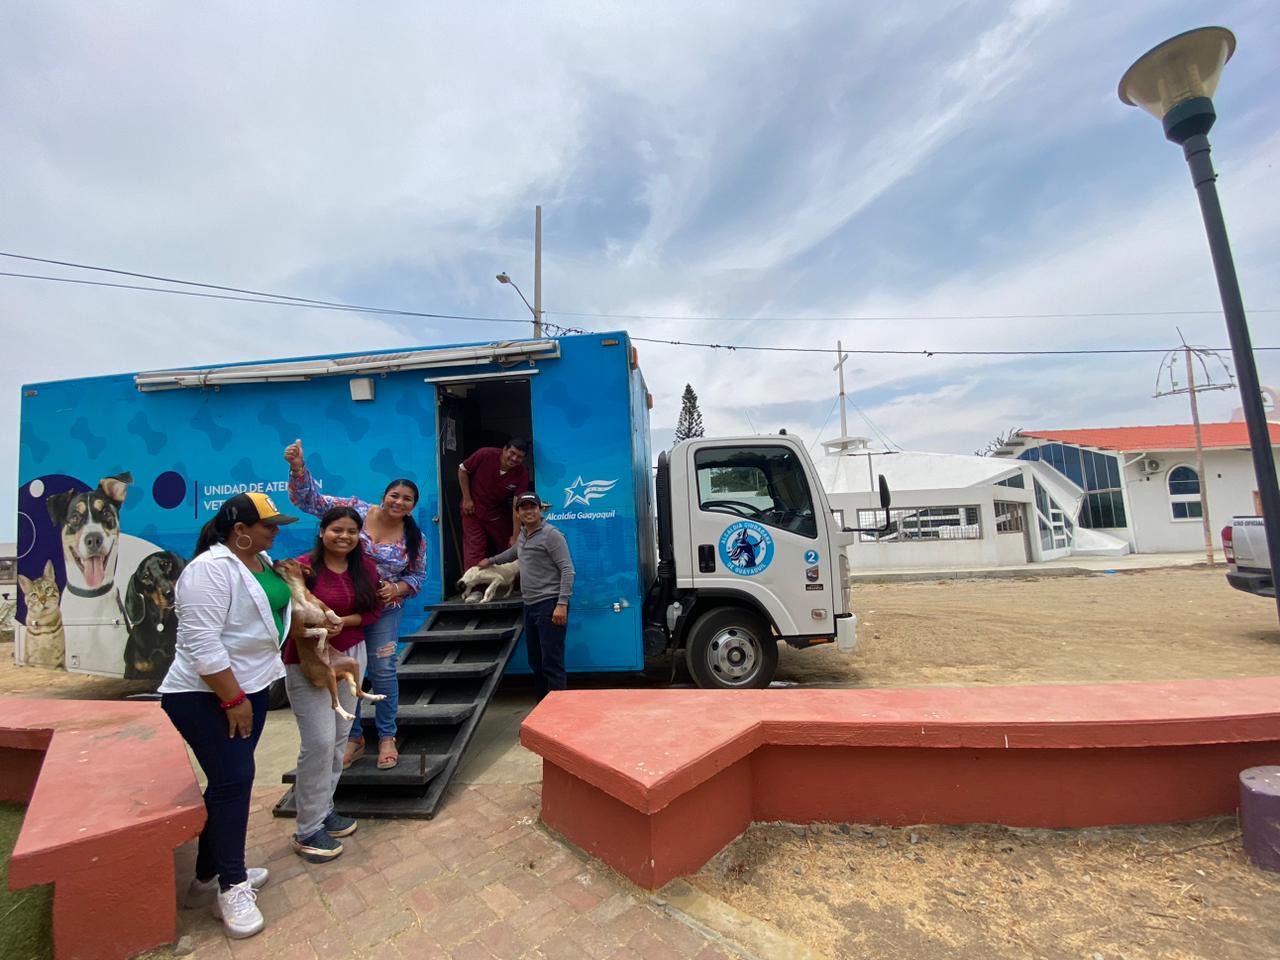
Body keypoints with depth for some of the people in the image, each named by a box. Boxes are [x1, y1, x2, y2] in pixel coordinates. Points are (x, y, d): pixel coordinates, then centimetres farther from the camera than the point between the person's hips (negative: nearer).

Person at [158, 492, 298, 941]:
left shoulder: (260, 559, 6)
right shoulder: (211, 569, -22)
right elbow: (202, 643, -25)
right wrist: (233, 700, -23)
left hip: (249, 687, 9)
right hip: (205, 696, -9)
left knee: (230, 780, 15)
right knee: (232, 780, -6)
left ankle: (212, 874, 30)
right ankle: (230, 887, 11)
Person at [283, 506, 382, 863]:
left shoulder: (364, 566, -1)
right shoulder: (303, 566, -15)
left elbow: (374, 610, 0)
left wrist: (342, 622, -15)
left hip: (351, 656, 5)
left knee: (339, 738, 12)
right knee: (319, 742, -5)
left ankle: (323, 809, 31)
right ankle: (308, 830, 12)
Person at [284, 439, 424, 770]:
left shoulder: (414, 539, -7)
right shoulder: (355, 509, -10)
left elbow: (418, 576, 3)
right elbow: (310, 500, -12)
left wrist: (397, 588, -17)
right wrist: (298, 467, -28)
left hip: (384, 611, 0)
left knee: (383, 672, 3)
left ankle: (387, 738, 22)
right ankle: (353, 738, 29)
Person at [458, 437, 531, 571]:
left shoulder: (522, 474, -20)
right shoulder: (485, 454, -23)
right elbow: (462, 470, -7)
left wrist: (515, 536, -24)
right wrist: (466, 499, -9)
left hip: (499, 513, 2)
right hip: (474, 510, -2)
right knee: (474, 552, -7)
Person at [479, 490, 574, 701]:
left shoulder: (551, 535, -8)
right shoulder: (522, 536, 16)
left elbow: (567, 570, -14)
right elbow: (513, 552, 40)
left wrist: (562, 604, -21)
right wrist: (490, 560, 52)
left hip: (549, 605, -8)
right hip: (530, 606, 9)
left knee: (552, 664, -9)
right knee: (535, 663, 13)